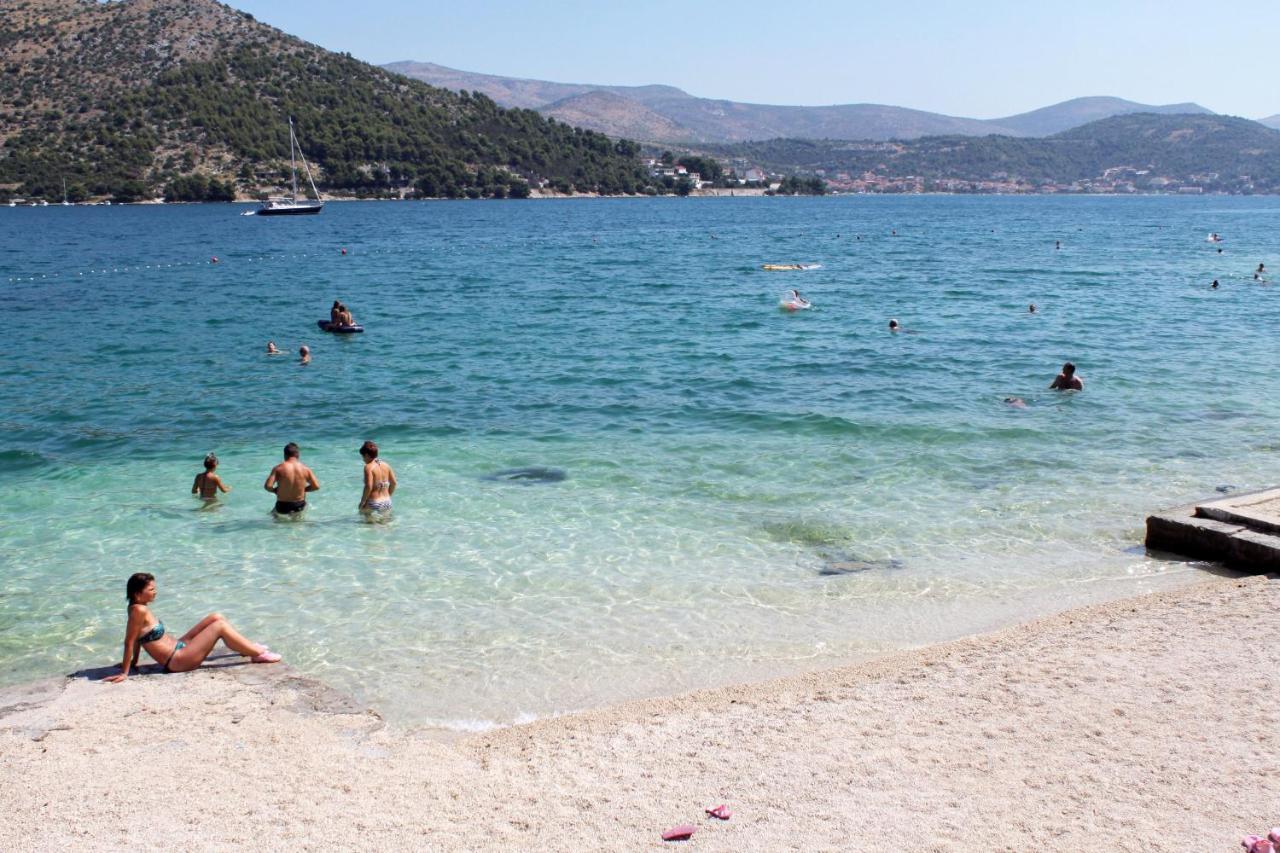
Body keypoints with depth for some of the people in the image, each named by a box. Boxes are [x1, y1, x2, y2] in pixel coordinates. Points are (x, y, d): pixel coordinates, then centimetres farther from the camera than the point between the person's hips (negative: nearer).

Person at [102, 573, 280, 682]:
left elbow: (138, 637, 12)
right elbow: (129, 642, -23)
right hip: (177, 661, -10)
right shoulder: (139, 610, -23)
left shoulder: (140, 607, 5)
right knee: (220, 626, -11)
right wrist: (124, 673, -22)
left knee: (216, 617, 8)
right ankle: (259, 654, -1)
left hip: (178, 646, 10)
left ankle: (249, 647, 21)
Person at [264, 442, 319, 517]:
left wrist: (275, 490, 4)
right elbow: (316, 486, -2)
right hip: (299, 507, 1)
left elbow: (267, 486, -17)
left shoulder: (278, 468, -10)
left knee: (273, 512, 33)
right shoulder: (305, 469, -5)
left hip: (282, 508, -1)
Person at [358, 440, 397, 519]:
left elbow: (369, 486, -20)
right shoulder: (385, 465, 7)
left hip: (374, 504, -7)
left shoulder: (368, 467, -12)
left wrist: (362, 502, -10)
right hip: (387, 503, 7)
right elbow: (393, 483, 11)